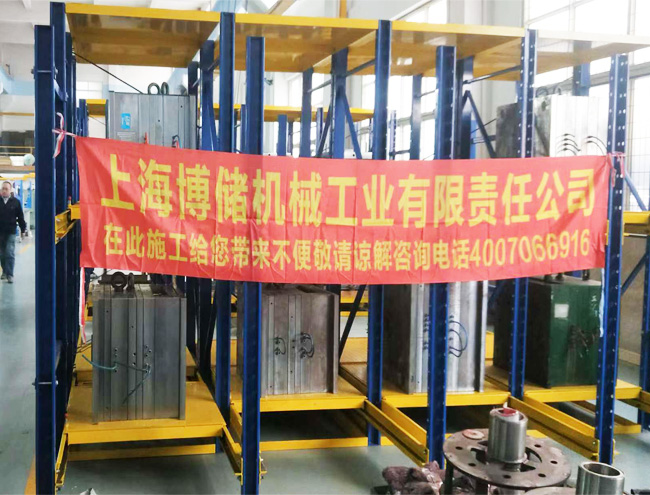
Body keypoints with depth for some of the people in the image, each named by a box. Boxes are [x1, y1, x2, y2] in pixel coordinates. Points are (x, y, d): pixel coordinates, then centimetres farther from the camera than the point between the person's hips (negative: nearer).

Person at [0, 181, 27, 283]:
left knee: (10, 254, -7)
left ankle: (10, 274, -6)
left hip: (11, 232, -2)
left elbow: (20, 217, 3)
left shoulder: (15, 202, -1)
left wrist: (23, 229, 1)